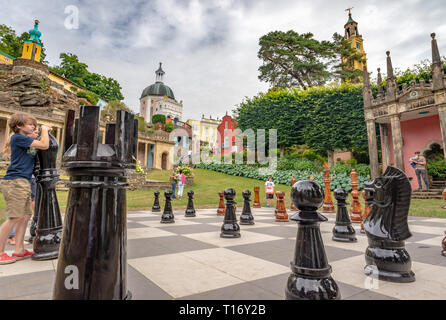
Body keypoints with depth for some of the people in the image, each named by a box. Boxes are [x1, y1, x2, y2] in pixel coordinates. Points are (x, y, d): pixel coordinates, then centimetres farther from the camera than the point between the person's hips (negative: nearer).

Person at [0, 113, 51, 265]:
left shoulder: (26, 140, 19)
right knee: (15, 217, -8)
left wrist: (45, 131, 17)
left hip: (24, 183, 9)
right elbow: (44, 145, -13)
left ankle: (19, 250, 16)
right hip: (15, 181, -9)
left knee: (26, 216, 9)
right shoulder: (17, 137, -7)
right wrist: (44, 129, 1)